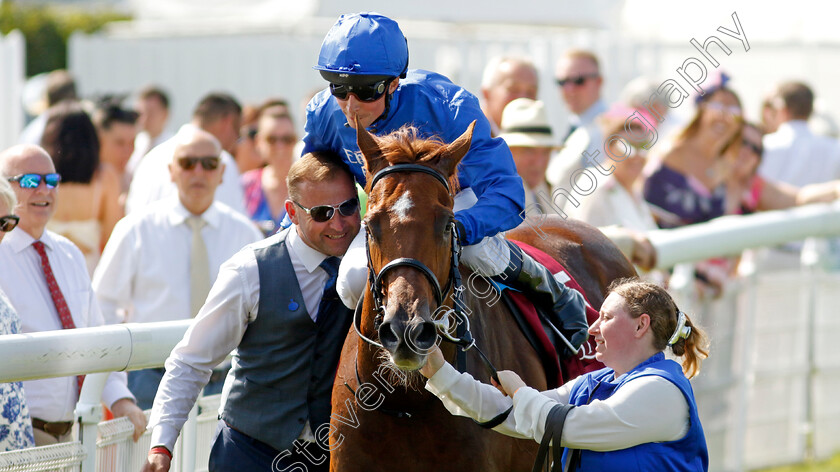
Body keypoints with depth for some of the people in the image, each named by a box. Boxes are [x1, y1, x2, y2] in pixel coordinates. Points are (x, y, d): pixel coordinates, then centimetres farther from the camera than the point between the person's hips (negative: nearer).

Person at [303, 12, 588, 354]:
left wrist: (456, 229, -60)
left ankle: (556, 297, -9)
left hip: (460, 200, -3)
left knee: (477, 249, -38)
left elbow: (506, 196, -43)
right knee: (354, 282, -26)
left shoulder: (444, 105, -37)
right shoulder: (324, 115, -24)